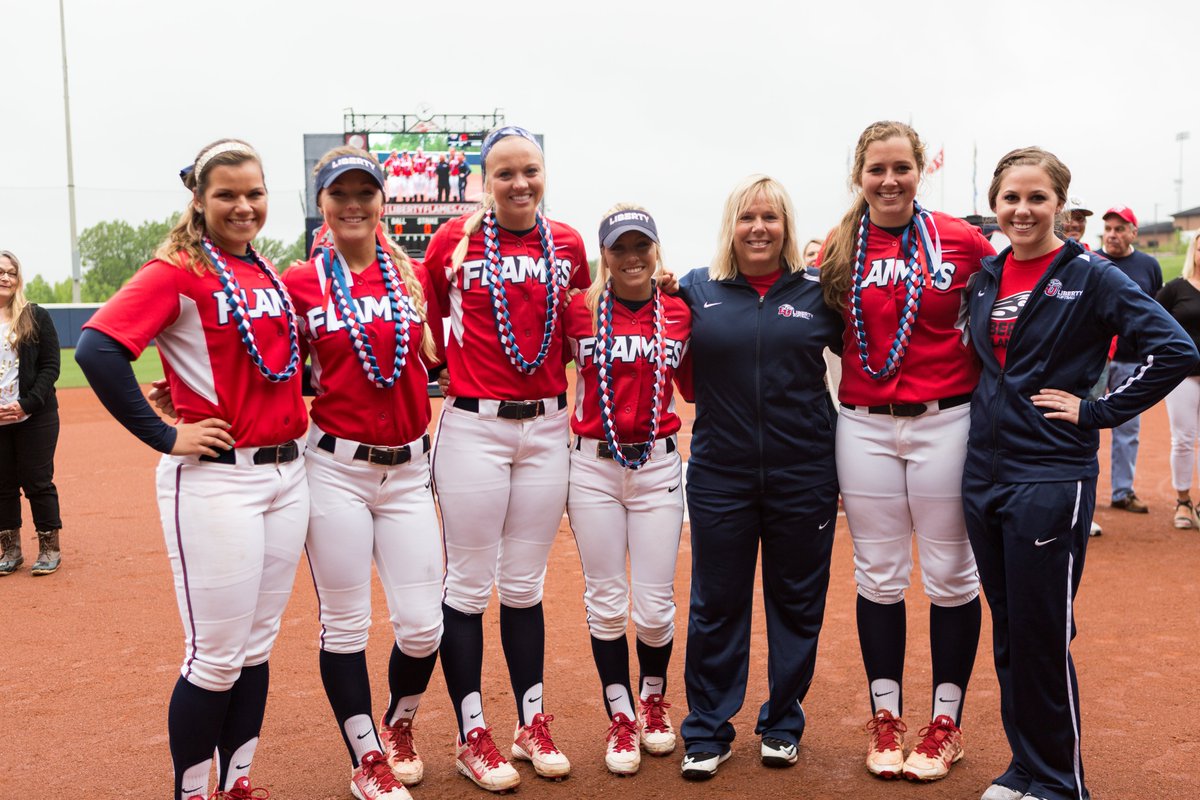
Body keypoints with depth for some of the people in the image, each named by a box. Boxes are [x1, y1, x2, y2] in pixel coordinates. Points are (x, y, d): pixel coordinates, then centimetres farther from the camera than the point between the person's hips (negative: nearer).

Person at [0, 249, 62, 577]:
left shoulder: (36, 316, 1)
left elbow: (50, 367, -2)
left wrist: (26, 405, -14)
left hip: (36, 418, -2)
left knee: (38, 482, 1)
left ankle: (50, 549, 12)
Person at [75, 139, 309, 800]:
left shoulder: (269, 274, 13)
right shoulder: (176, 271, -8)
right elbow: (96, 349, -20)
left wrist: (295, 412, 10)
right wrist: (163, 436, -17)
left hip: (287, 474, 7)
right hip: (216, 479, -7)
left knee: (257, 647, 15)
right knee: (217, 657, 0)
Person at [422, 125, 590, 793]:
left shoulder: (568, 243, 6)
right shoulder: (454, 239, -2)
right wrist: (451, 368, 2)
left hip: (547, 428, 3)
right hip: (475, 427, -3)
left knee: (525, 585, 12)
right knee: (470, 586, 3)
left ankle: (533, 725, 25)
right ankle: (473, 737, 16)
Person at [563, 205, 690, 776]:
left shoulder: (678, 313, 4)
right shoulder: (579, 310, -1)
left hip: (657, 465, 1)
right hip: (593, 467, 0)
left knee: (656, 606, 2)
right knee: (606, 601, 6)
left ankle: (654, 699, 31)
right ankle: (620, 717, 24)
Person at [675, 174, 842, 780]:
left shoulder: (817, 292, 3)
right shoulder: (698, 289, 4)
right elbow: (685, 379, 10)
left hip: (803, 475, 0)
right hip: (719, 475, 0)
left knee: (797, 603, 12)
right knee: (715, 604, 8)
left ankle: (783, 724, 30)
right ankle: (707, 732, 23)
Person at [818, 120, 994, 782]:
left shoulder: (963, 241, -1)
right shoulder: (837, 252, 4)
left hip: (945, 423, -1)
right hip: (864, 425, 2)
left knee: (949, 573, 6)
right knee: (878, 574, 10)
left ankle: (946, 721, 23)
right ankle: (885, 716, 25)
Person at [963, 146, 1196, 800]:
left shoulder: (1089, 276, -7)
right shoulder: (985, 276, 9)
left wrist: (1096, 412, -13)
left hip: (1050, 480, -6)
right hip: (984, 473, 6)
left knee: (1043, 639, 1)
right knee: (1007, 635, 14)